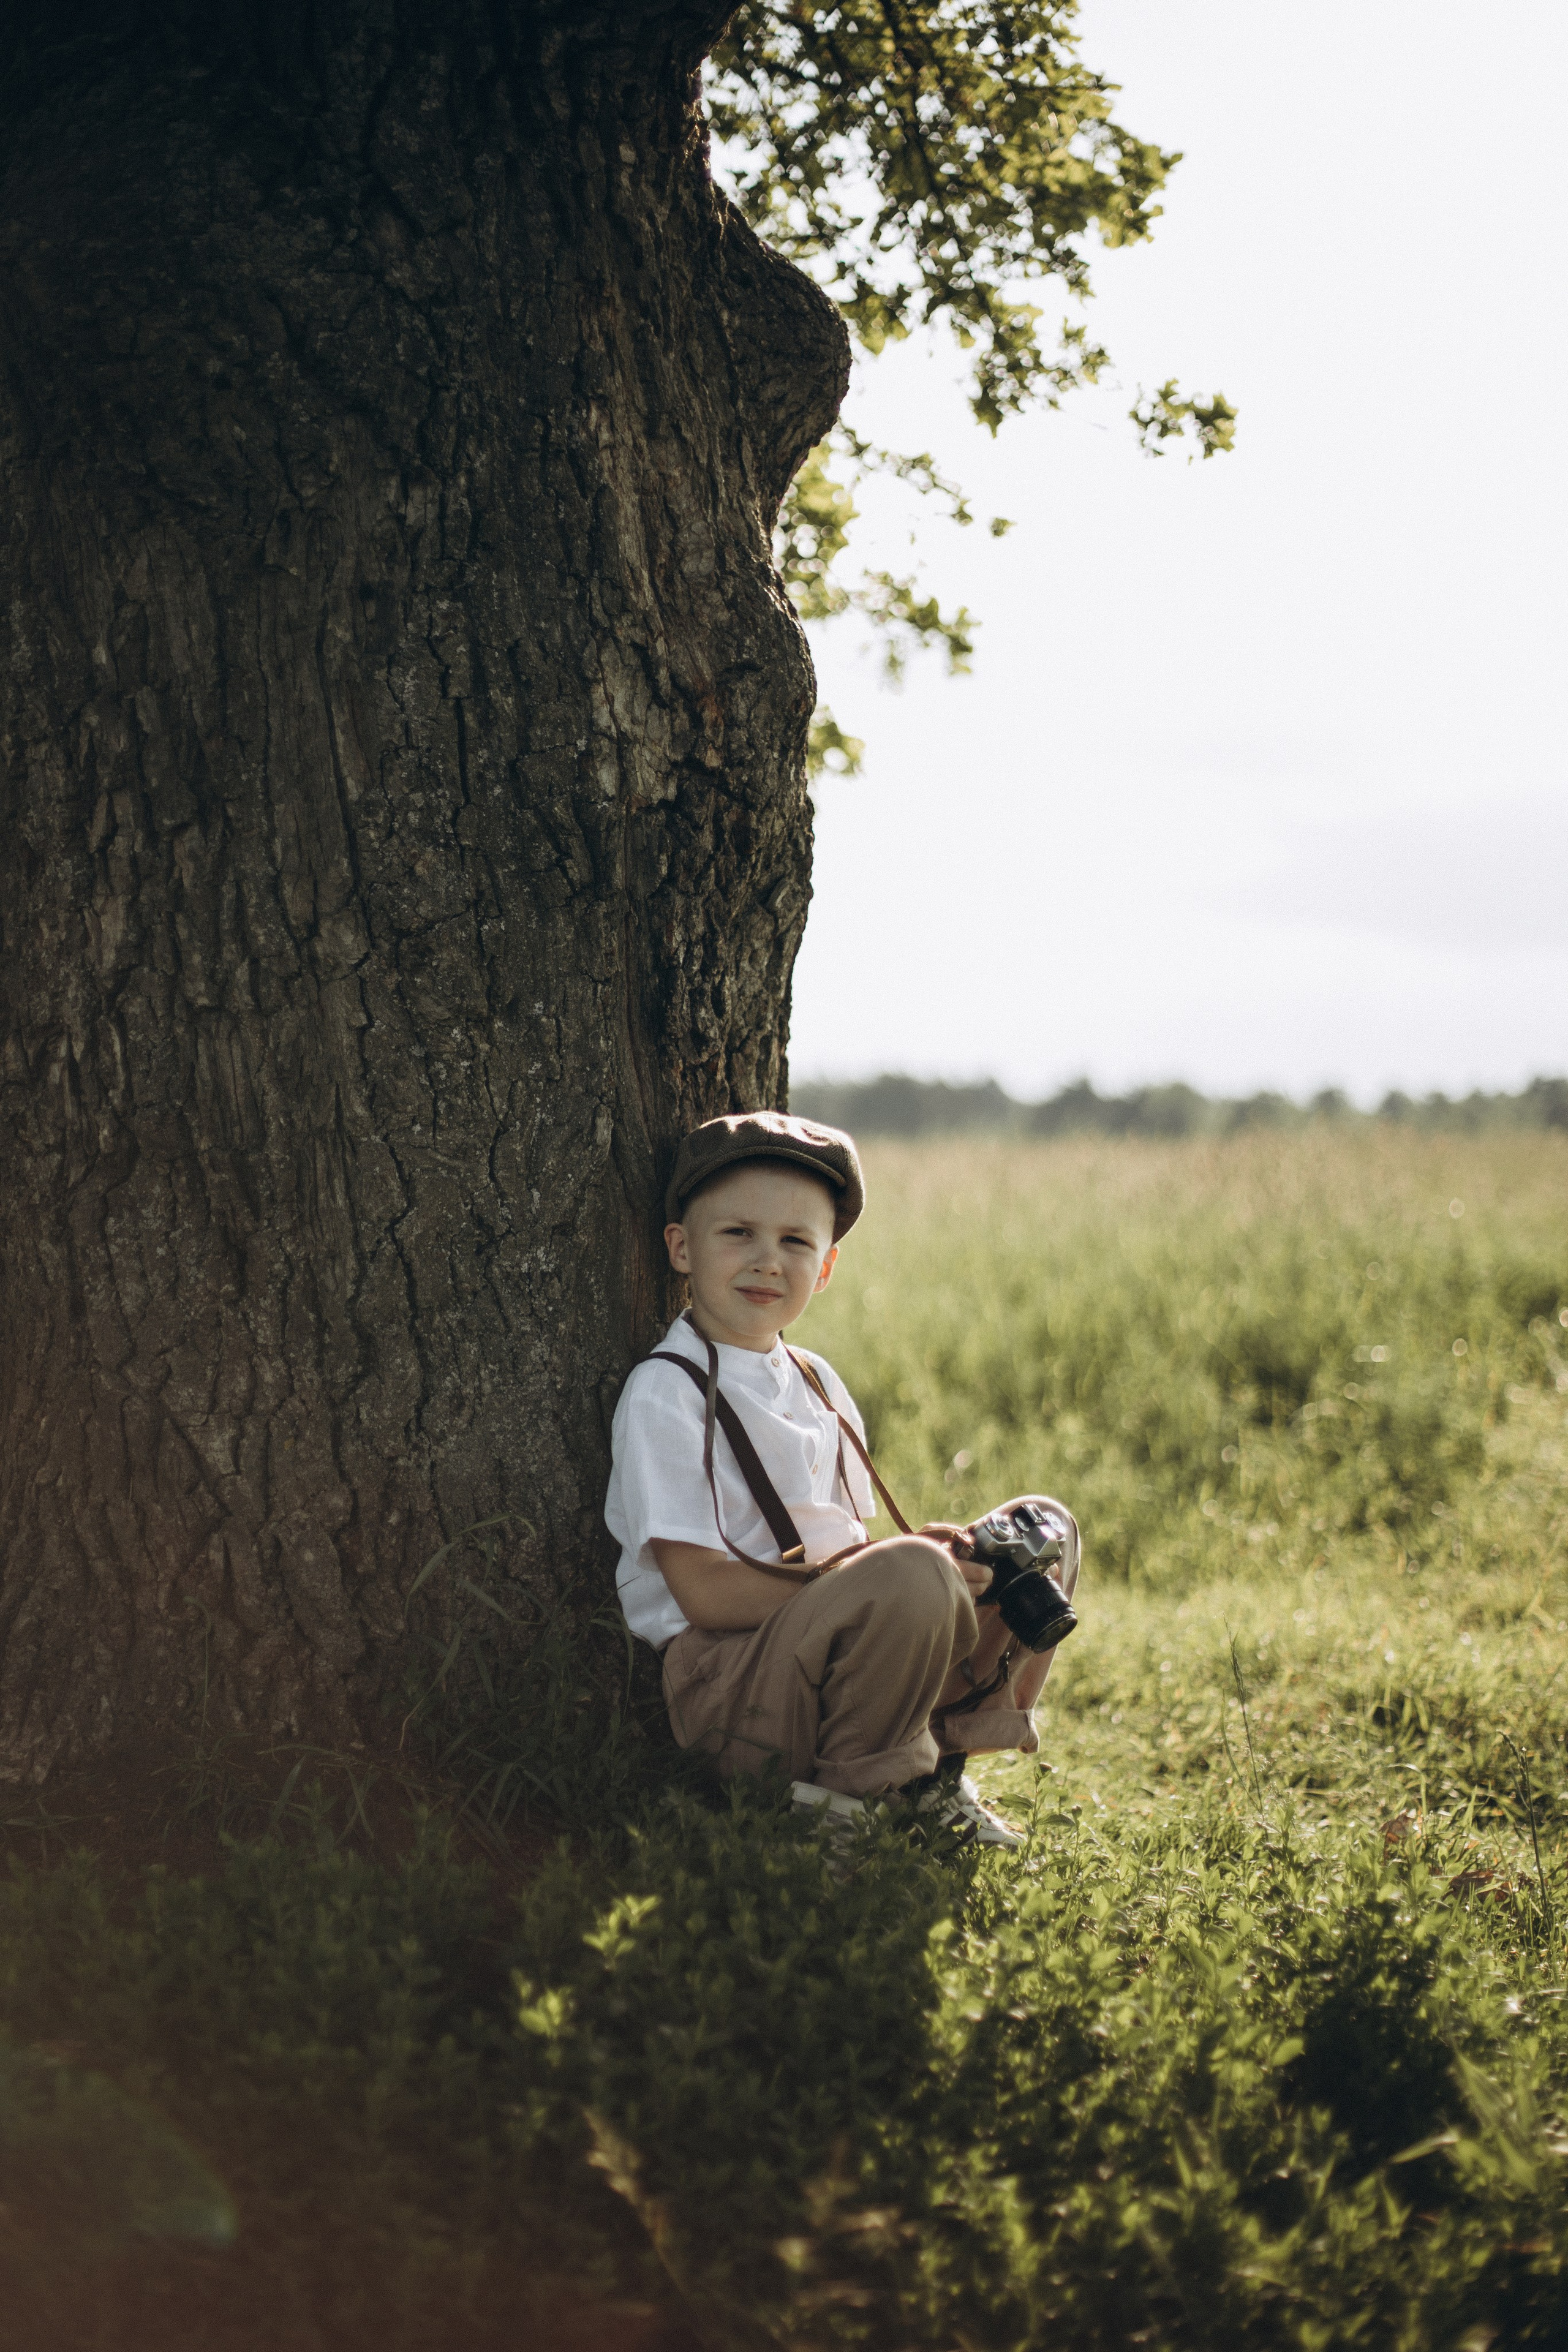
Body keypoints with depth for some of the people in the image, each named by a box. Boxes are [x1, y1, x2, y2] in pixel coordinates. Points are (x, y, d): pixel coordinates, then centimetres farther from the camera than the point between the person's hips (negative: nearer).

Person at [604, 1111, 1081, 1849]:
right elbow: (706, 1594, -17)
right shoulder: (663, 1394, -11)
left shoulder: (816, 1384, 15)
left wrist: (914, 1557, -7)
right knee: (910, 1577, -34)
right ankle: (852, 1792, -12)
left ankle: (940, 1759, -1)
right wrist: (899, 1573, -19)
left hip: (829, 1662, 8)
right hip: (723, 1687, -8)